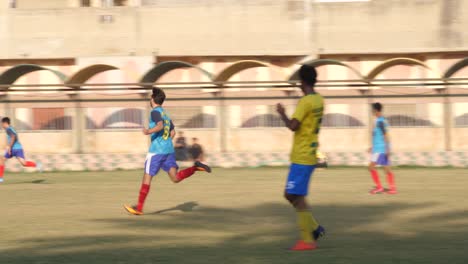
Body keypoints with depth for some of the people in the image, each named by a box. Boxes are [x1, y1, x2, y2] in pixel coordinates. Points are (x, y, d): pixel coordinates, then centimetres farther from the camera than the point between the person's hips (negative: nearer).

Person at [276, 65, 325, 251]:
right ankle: (314, 228, 14)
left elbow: (293, 126, -23)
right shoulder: (319, 100, 10)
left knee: (296, 197, -7)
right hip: (310, 156, 9)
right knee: (292, 195, 15)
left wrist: (282, 114, -7)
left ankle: (308, 240, -7)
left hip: (301, 158, -9)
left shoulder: (305, 102, -17)